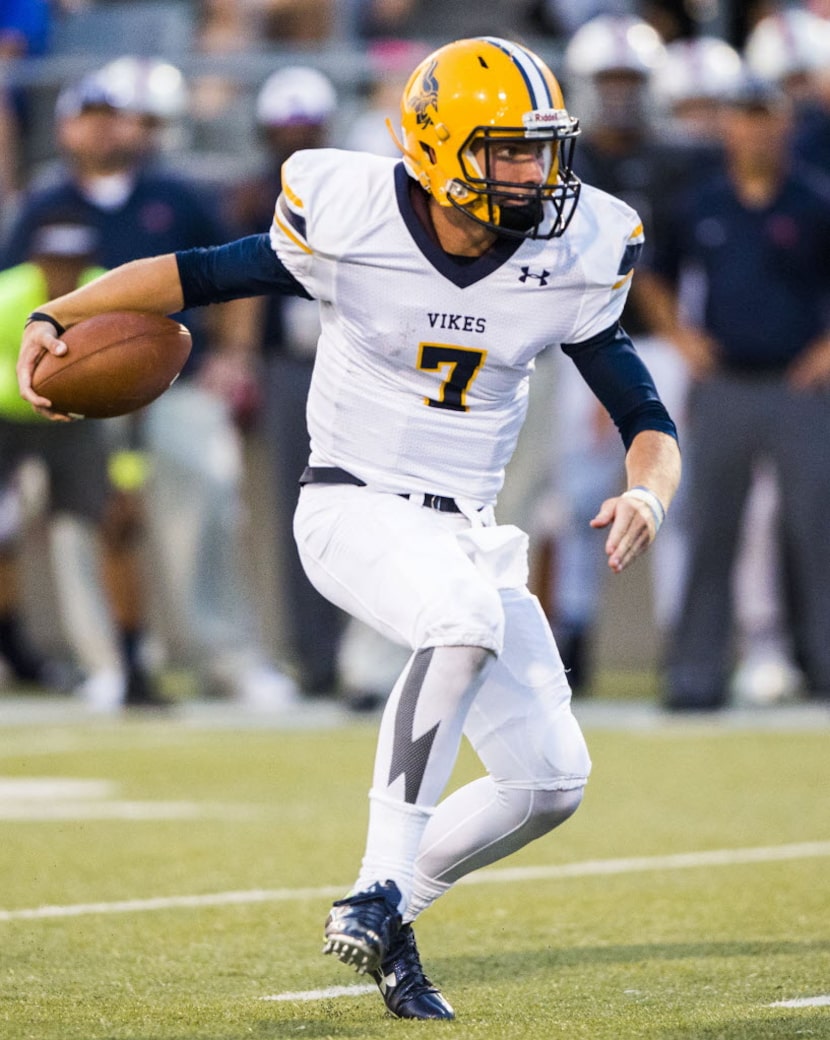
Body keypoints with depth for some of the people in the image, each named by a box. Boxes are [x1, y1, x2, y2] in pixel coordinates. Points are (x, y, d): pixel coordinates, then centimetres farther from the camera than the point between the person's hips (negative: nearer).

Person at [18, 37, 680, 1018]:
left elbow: (647, 423, 0)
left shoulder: (567, 264, -4)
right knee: (466, 617, -37)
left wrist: (646, 493, -22)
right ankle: (378, 893, -30)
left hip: (466, 530, 5)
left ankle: (390, 907, 20)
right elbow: (194, 274, -2)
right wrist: (53, 317, -13)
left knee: (550, 781, -4)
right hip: (353, 507, -5)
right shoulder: (351, 225, -13)